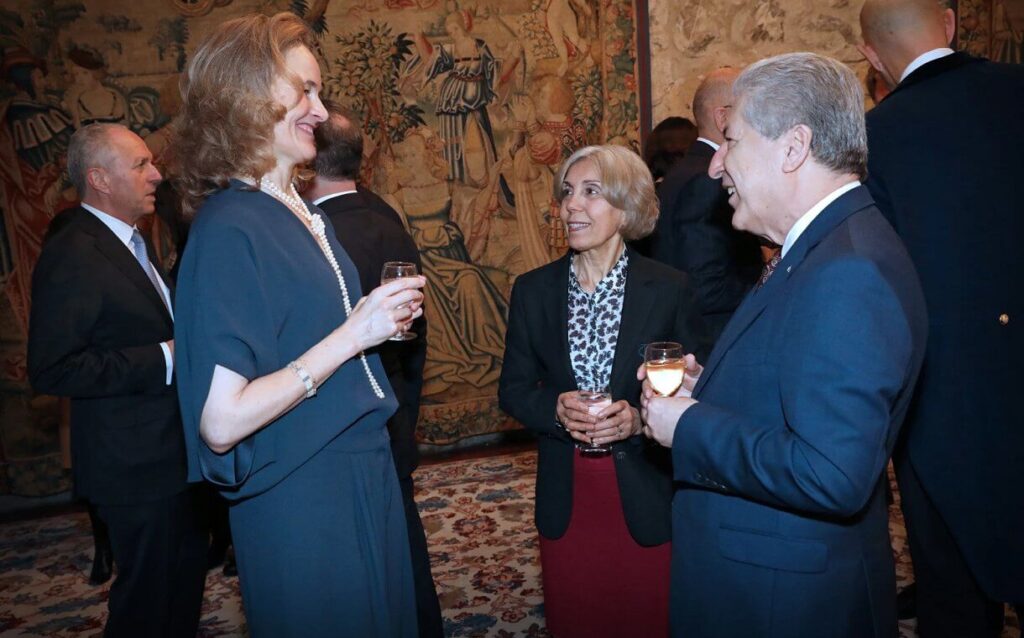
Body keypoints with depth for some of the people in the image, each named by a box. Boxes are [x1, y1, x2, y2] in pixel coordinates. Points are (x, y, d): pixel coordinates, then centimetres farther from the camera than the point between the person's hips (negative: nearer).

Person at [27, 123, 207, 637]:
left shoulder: (128, 243, 11)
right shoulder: (71, 254, -19)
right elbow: (51, 371, -25)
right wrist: (163, 360, -26)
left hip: (171, 452, 9)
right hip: (135, 464, -9)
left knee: (185, 578, 22)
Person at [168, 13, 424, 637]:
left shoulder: (304, 213, 5)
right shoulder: (229, 230, -20)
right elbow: (220, 423, -25)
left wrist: (384, 318, 0)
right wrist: (352, 334, -24)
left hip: (364, 472, 8)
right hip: (300, 498, -8)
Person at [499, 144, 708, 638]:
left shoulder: (669, 288, -6)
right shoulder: (532, 290, 0)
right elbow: (512, 388, 4)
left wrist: (638, 418, -20)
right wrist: (555, 409, -16)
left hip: (646, 498, -1)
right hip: (565, 502, 2)